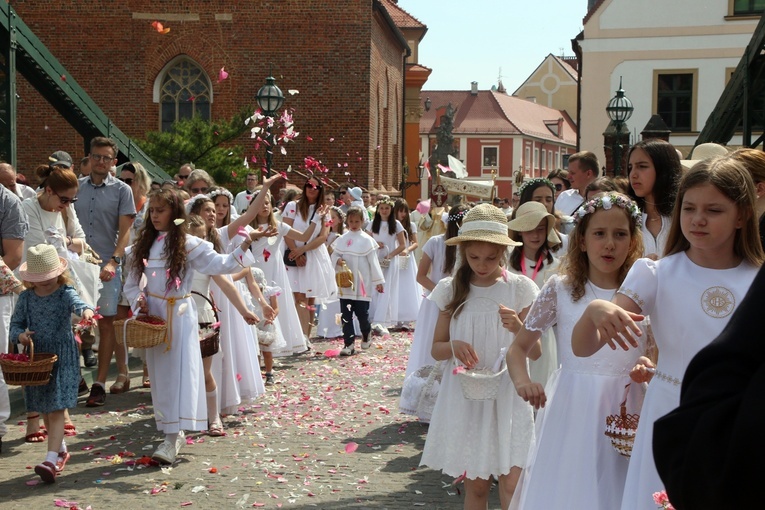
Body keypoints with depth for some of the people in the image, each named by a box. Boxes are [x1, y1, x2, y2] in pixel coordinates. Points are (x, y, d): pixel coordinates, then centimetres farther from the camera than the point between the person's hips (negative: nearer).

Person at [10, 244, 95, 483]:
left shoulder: (65, 294, -9)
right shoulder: (26, 298, 2)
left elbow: (77, 302, -29)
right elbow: (16, 323, 9)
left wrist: (86, 310, -53)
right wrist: (20, 335, -14)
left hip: (62, 358, -5)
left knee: (56, 410, -10)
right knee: (45, 411, 14)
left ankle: (51, 459, -14)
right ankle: (61, 449, 32)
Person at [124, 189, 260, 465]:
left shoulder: (188, 244, -4)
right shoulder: (143, 245, 9)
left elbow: (217, 264, -11)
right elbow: (131, 283, 13)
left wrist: (242, 249, -24)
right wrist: (139, 299, -5)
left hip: (180, 315, -5)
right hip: (153, 316, 5)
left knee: (178, 372, -10)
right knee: (159, 374, 10)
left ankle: (172, 439, -13)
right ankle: (173, 433, 23)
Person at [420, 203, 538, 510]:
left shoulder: (519, 288, -3)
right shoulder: (452, 290, 1)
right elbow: (436, 349, 7)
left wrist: (518, 328, -21)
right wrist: (454, 346, -15)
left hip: (508, 396, -1)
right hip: (465, 397, 2)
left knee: (512, 484, -7)